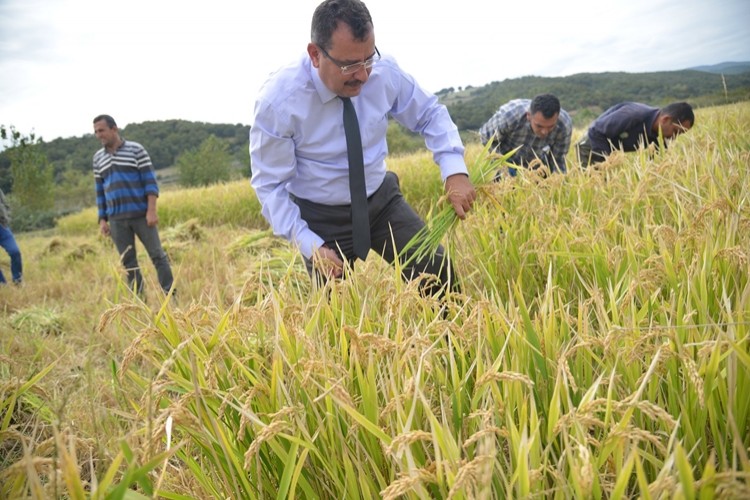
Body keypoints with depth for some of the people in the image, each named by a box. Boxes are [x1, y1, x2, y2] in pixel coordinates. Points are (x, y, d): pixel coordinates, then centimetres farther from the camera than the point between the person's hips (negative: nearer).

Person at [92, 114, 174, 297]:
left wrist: (152, 210, -14)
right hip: (116, 219, 4)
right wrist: (102, 220, 11)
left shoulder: (136, 150, -1)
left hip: (141, 214, -4)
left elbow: (150, 181, -5)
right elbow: (100, 191, 16)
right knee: (128, 262, 6)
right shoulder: (98, 158, 12)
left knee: (157, 255, -1)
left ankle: (171, 296, 6)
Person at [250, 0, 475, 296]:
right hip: (321, 217, -2)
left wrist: (455, 171, -17)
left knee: (437, 272, -5)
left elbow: (430, 114, -1)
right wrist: (311, 245, -25)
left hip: (381, 200, 3)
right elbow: (270, 185, -16)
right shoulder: (277, 101, -24)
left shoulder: (385, 72, -16)